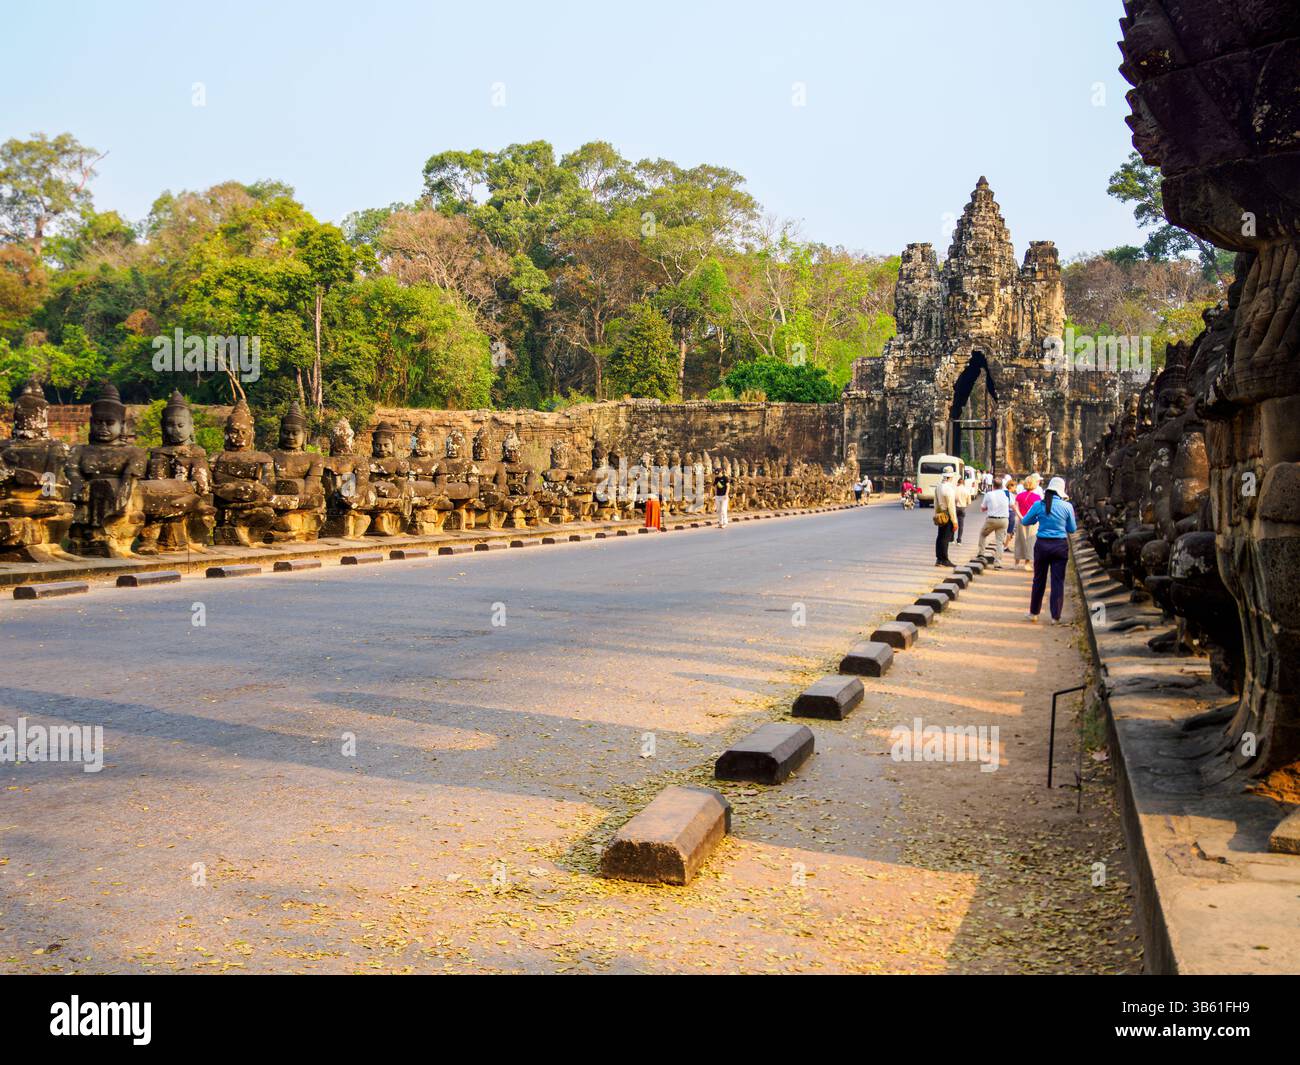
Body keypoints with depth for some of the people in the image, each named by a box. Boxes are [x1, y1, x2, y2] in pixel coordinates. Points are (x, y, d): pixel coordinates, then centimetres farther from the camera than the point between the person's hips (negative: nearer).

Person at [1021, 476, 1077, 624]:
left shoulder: (1039, 505, -6)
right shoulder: (1067, 506, -6)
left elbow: (1025, 521, 5)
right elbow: (1072, 529, 3)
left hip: (1042, 545, 1)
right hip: (1060, 546, -1)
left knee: (1039, 579, 13)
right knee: (1058, 581, 5)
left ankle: (1034, 613, 22)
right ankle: (1055, 616, 6)